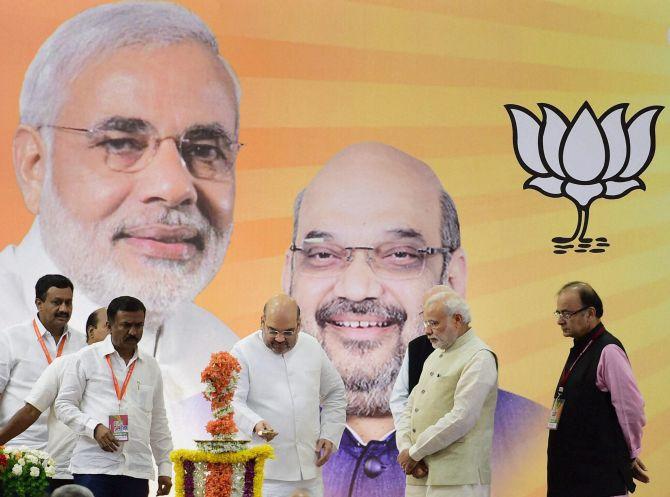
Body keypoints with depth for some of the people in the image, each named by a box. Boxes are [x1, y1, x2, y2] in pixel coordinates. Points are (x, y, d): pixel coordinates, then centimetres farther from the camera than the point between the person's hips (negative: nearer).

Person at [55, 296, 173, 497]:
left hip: (137, 470, 3)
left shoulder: (151, 366, 18)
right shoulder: (87, 358, 6)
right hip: (93, 467, -3)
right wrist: (94, 428, -11)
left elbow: (158, 421, 22)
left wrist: (165, 467, 16)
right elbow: (63, 405, 4)